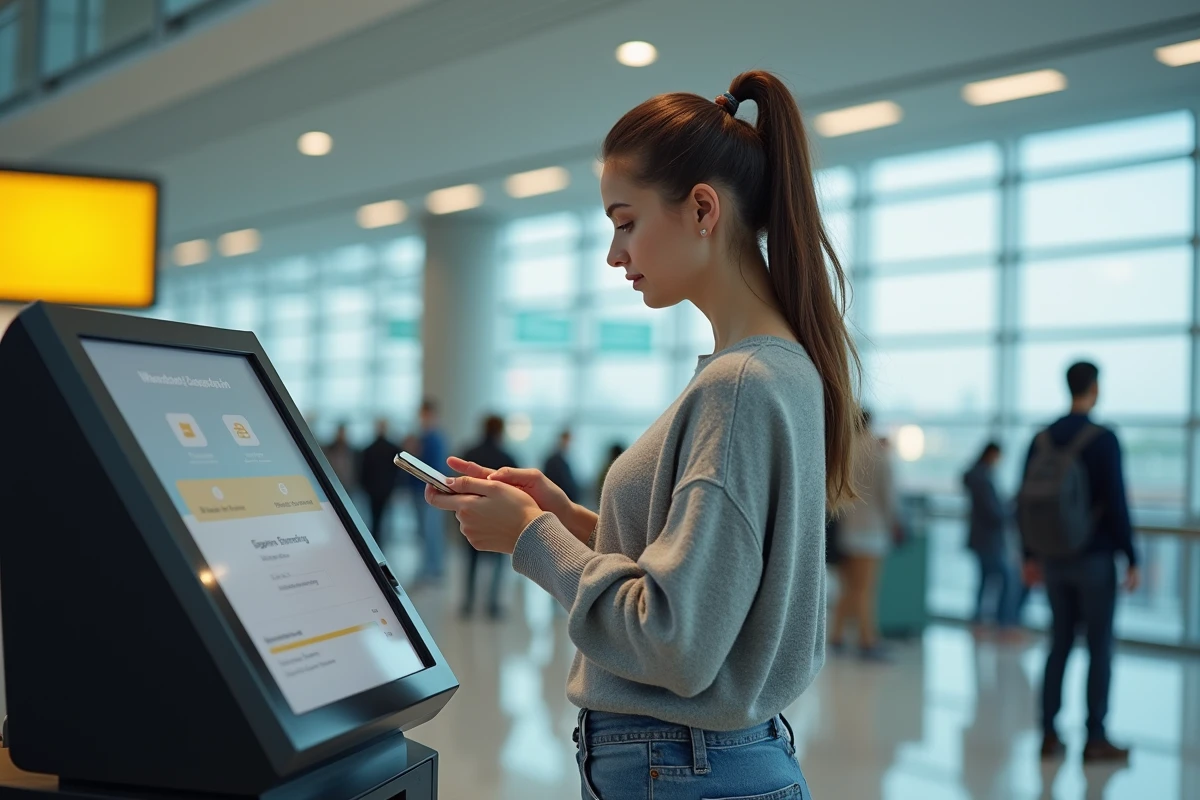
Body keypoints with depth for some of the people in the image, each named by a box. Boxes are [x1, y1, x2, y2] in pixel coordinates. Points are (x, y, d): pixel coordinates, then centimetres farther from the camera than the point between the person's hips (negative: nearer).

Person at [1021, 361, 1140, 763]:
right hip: (1094, 559, -5)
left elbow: (1026, 500, 8)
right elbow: (1116, 504, -14)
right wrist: (1132, 560, -8)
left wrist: (1030, 556, 16)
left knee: (1060, 644, 12)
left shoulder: (1042, 439, 6)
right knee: (1099, 648, 2)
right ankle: (1095, 739, 4)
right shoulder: (1103, 439, -11)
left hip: (1054, 560, 5)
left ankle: (1049, 734, 12)